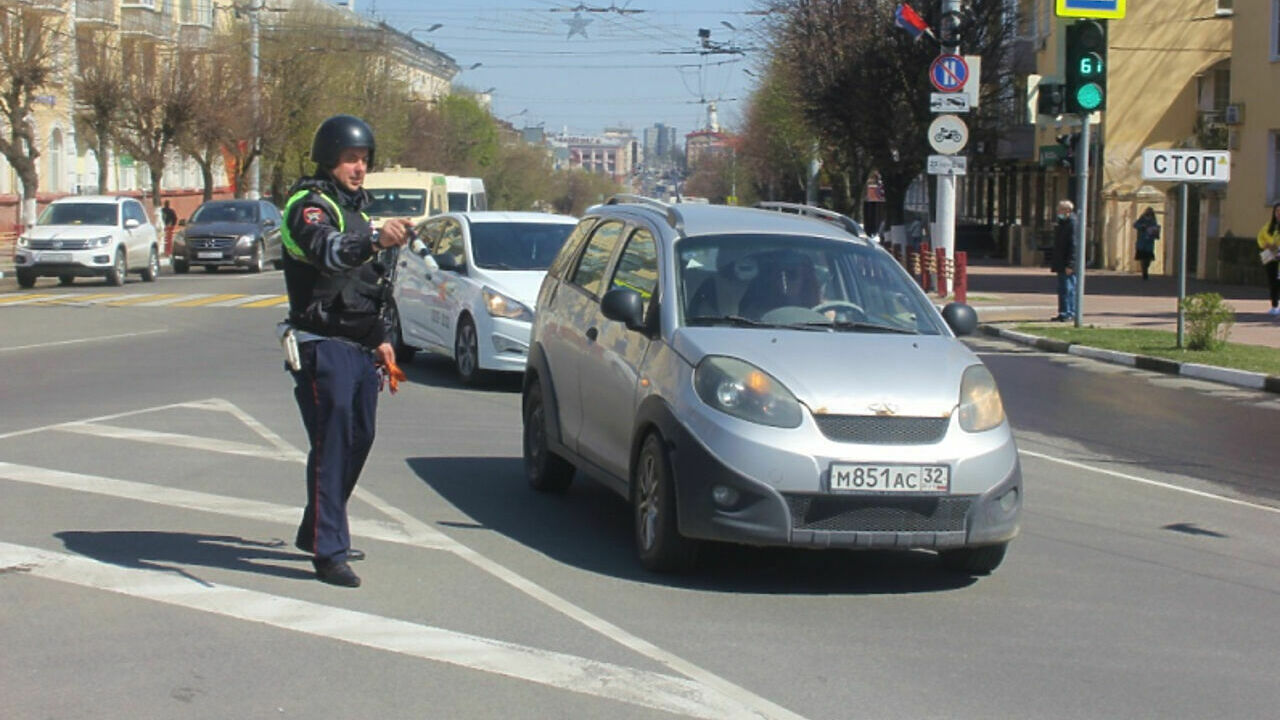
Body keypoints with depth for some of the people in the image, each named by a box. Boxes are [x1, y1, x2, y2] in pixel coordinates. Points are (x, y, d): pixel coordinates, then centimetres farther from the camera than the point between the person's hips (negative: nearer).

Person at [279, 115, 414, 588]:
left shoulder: (355, 207, 20)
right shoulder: (310, 205, -10)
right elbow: (327, 251, -34)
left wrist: (380, 339, 25)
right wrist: (375, 239, -51)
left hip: (358, 348, 9)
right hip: (322, 347, -9)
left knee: (358, 440, 11)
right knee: (332, 445, -12)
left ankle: (316, 532, 26)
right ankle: (328, 552, -11)